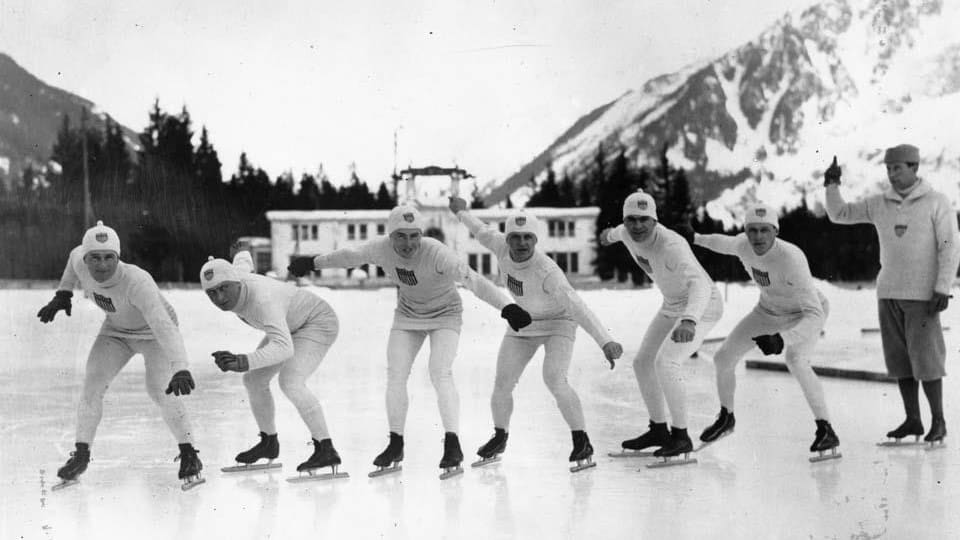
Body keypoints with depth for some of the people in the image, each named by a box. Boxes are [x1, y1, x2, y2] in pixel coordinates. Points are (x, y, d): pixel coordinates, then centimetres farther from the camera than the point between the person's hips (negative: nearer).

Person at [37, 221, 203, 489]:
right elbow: (75, 255, 5)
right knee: (92, 384, -8)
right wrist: (63, 293, 4)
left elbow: (164, 327, -52)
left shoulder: (137, 282, -42)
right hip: (116, 329, 5)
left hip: (153, 333, -5)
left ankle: (188, 454, -6)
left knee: (159, 390, -22)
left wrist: (181, 368, -65)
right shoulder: (81, 262, -24)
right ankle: (81, 454, 7)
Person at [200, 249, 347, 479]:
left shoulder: (262, 300, -40)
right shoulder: (235, 280, -15)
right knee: (254, 380, 7)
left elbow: (284, 348, -51)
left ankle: (326, 450, -22)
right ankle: (269, 443, 27)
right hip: (289, 326, 9)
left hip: (318, 323, -9)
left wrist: (244, 362, -64)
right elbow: (243, 258, 9)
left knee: (290, 382, -27)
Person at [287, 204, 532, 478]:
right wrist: (312, 263, 15)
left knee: (440, 373, -21)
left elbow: (472, 279, -41)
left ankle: (453, 445, -21)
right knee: (395, 374, -4)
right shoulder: (381, 248, -19)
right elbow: (349, 256, 0)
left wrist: (506, 306, -53)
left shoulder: (437, 253, -33)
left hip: (445, 315, -4)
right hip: (407, 315, 5)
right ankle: (396, 446, 8)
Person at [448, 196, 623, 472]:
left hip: (558, 323, -6)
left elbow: (578, 307, -44)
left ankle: (582, 443, -14)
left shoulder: (546, 271, -36)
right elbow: (483, 232, 5)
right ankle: (499, 438, 29)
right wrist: (462, 212, 24)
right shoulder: (502, 246, -19)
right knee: (502, 384, 4)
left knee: (554, 379, -26)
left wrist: (605, 341, -55)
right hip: (522, 322, 6)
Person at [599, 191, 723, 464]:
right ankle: (659, 429, 26)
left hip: (701, 308, -9)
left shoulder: (671, 246, -36)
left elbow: (700, 284, -51)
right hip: (672, 305, 9)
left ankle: (681, 436, -11)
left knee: (665, 362, -24)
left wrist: (689, 320, -69)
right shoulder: (628, 234, -12)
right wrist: (611, 234, 41)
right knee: (642, 363, 10)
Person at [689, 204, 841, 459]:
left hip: (807, 312, -6)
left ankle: (826, 430, -25)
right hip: (769, 310, 6)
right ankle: (726, 417, 30)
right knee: (723, 358, 3)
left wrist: (781, 339, -56)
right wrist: (696, 238, 21)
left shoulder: (790, 258, -39)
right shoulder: (742, 244, -20)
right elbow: (726, 243, 8)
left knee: (794, 359, -35)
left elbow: (814, 314, -44)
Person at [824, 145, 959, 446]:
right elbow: (839, 214, 13)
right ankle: (912, 421, 14)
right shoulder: (879, 204, 8)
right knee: (899, 359, 6)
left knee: (925, 359, -7)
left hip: (922, 295, -5)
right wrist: (832, 184, -3)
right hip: (888, 294, 5)